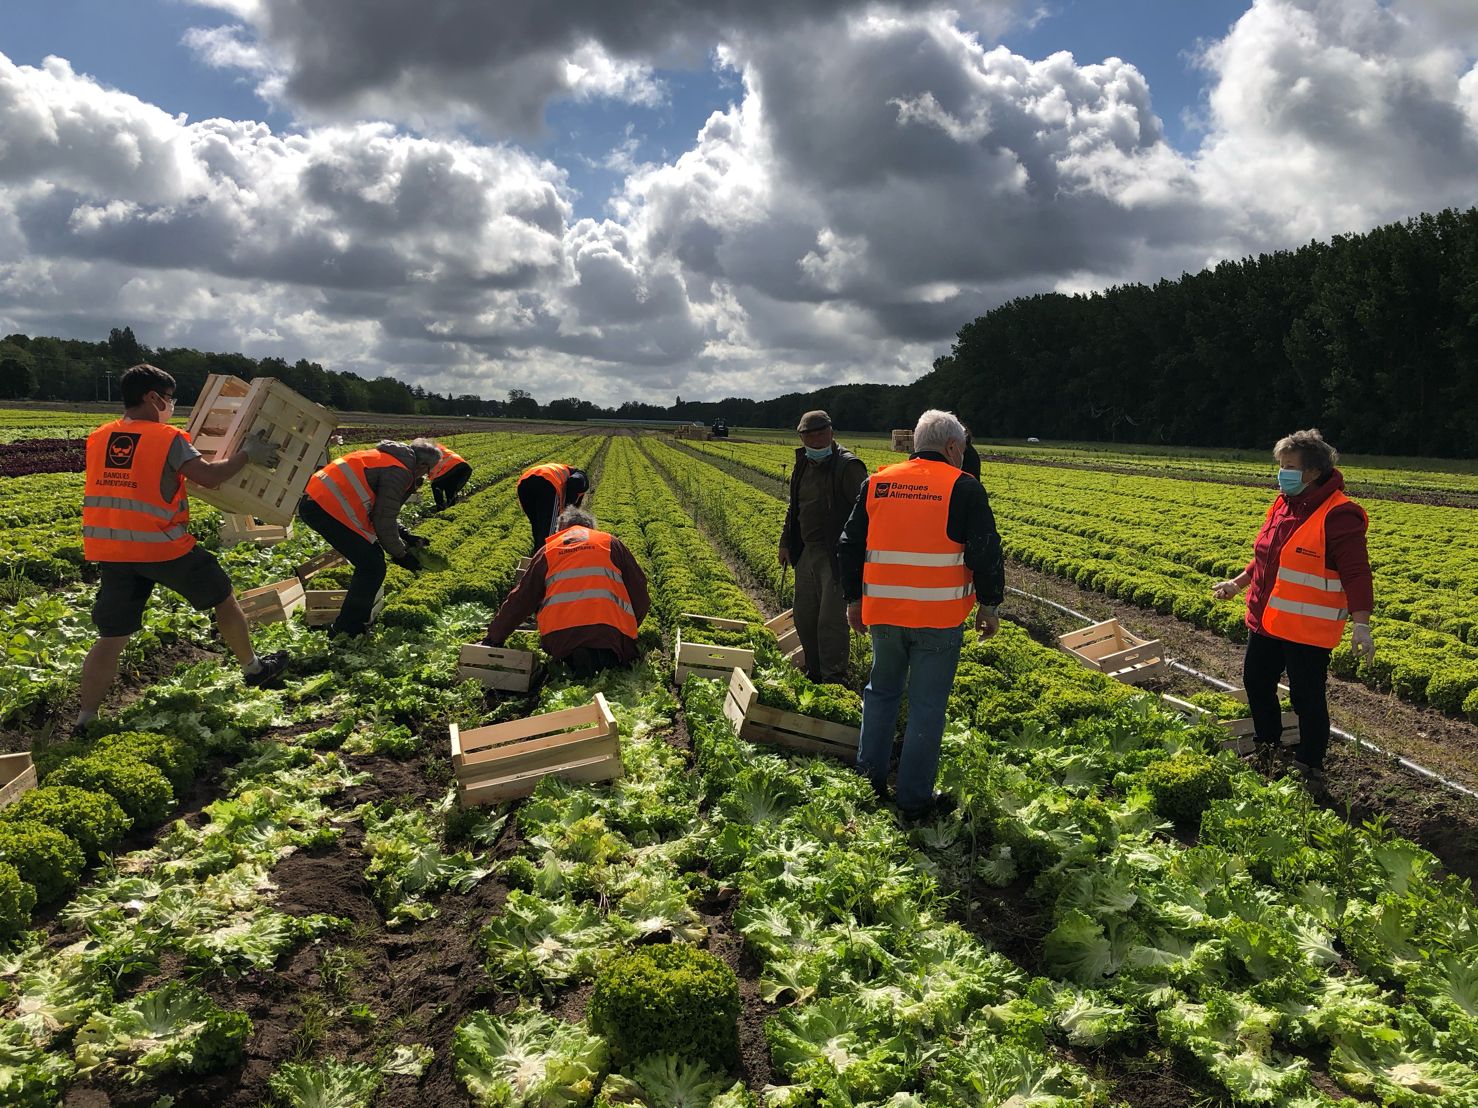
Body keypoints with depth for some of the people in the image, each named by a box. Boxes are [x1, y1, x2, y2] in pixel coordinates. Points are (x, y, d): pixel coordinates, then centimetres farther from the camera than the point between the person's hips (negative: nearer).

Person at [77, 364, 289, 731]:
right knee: (224, 598, 18)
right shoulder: (168, 438, -9)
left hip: (110, 551, 5)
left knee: (111, 638, 10)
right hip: (163, 548, -5)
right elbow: (209, 477, -13)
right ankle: (254, 669, 31)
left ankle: (84, 719, 7)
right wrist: (247, 454, 0)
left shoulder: (98, 439, 8)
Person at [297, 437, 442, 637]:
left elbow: (381, 511, 28)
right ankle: (345, 632, 1)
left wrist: (406, 536, 24)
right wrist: (400, 555, 4)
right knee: (373, 567, -7)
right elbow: (384, 521, -10)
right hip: (325, 508, -11)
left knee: (372, 557, 19)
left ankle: (359, 620, 29)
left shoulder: (387, 459, 20)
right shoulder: (398, 472, -12)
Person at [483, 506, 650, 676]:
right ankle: (606, 657, -13)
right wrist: (631, 629, 32)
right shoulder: (611, 543, 20)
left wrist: (495, 637, 32)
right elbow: (639, 590, 18)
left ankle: (574, 659, -10)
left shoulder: (548, 551, 21)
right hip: (610, 630, -1)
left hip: (561, 634, 1)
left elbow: (520, 599, 22)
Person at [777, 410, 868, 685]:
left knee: (831, 619, -7)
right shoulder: (803, 466, 13)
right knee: (804, 617, 13)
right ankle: (814, 674, 28)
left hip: (836, 556, -8)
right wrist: (785, 542, 22)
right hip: (807, 552, 8)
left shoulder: (848, 466, -13)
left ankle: (834, 680, 3)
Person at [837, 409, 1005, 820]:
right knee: (926, 706, 5)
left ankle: (869, 780, 28)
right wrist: (990, 605, 3)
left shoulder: (876, 484, 6)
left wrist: (854, 599, 19)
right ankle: (915, 799, 13)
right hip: (940, 618, -4)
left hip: (883, 613, 4)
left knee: (882, 692, 21)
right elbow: (986, 553, -8)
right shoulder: (964, 488, -7)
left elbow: (849, 546, 10)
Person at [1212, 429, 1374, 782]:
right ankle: (1268, 746, 42)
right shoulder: (1283, 504, 7)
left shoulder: (1338, 515, -18)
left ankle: (1310, 767, 21)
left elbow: (1356, 574, -21)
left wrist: (1361, 625, -29)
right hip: (1266, 622, 9)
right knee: (1255, 682, 20)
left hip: (1308, 631, -8)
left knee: (1307, 699, 3)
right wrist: (1238, 583, 18)